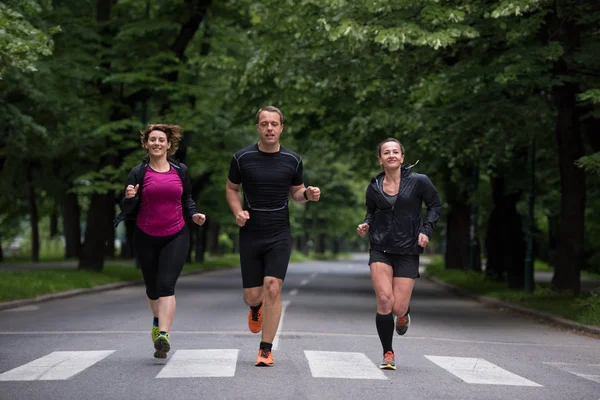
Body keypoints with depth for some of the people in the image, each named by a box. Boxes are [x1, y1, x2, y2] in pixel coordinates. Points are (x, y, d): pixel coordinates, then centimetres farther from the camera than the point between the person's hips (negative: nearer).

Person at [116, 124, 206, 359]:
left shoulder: (180, 171, 5)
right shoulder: (138, 173, -1)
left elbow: (187, 199, 18)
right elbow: (128, 209, -3)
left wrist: (194, 215, 0)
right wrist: (129, 197, -25)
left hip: (176, 237, -1)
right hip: (146, 238, 1)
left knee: (166, 285, -16)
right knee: (152, 287, 13)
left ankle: (163, 335, -22)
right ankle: (158, 321, 43)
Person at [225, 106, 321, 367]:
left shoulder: (292, 160, 1)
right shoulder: (242, 158, -2)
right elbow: (231, 188, 12)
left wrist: (307, 194, -8)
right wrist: (238, 211, -7)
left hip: (279, 235, 0)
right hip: (250, 234, 1)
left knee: (272, 289, -14)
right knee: (252, 296, 3)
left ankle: (266, 349, -1)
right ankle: (256, 308, 44)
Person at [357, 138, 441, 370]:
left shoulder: (418, 181, -5)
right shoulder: (374, 187, 3)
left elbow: (435, 205, 5)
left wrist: (426, 230, -8)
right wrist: (366, 225, -3)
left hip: (408, 251, -1)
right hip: (380, 249, 2)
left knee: (398, 308, -6)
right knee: (384, 300, -14)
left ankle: (404, 314, 35)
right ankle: (388, 354, 2)